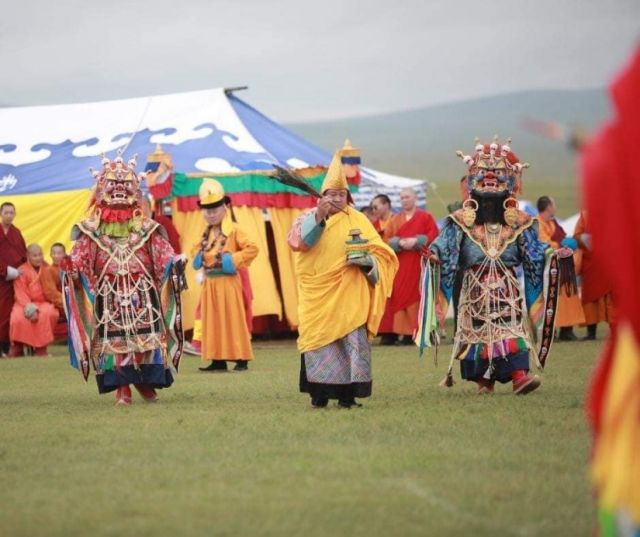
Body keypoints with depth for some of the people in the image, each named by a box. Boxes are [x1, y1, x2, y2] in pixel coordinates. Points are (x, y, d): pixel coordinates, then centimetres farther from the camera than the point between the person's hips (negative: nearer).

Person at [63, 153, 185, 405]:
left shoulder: (146, 228, 8)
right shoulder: (92, 230, 5)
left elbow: (163, 254, 5)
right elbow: (80, 257, 0)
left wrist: (175, 262, -15)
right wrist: (71, 267, -21)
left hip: (142, 293, 1)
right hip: (108, 294, -1)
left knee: (145, 337, -2)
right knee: (113, 337, -4)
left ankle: (145, 381, 11)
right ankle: (121, 387, 0)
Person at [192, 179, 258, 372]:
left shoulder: (233, 231, -9)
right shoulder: (207, 233, 13)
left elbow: (252, 249, -15)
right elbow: (196, 250, 26)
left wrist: (232, 260, -17)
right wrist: (199, 258, 4)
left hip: (227, 282, -7)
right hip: (210, 283, 7)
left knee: (233, 319, -5)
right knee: (213, 320, 7)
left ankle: (241, 358, -2)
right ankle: (218, 359, 11)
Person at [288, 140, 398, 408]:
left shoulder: (358, 220, 8)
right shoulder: (309, 217, 6)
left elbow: (380, 253, 7)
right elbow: (297, 241, -15)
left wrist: (366, 260, -14)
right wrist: (319, 215, -25)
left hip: (349, 294, 0)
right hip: (318, 295, 0)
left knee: (352, 340, -5)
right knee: (319, 340, -1)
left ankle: (348, 394, -1)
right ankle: (320, 394, 7)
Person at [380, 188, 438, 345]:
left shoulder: (425, 217, 7)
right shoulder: (395, 219, 17)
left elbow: (433, 235, -4)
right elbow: (387, 239, 7)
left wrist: (416, 241, -15)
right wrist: (399, 243, -12)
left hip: (418, 263, -3)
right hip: (398, 263, 3)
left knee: (414, 295, -5)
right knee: (397, 296, -4)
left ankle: (412, 332, -3)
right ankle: (392, 332, -5)